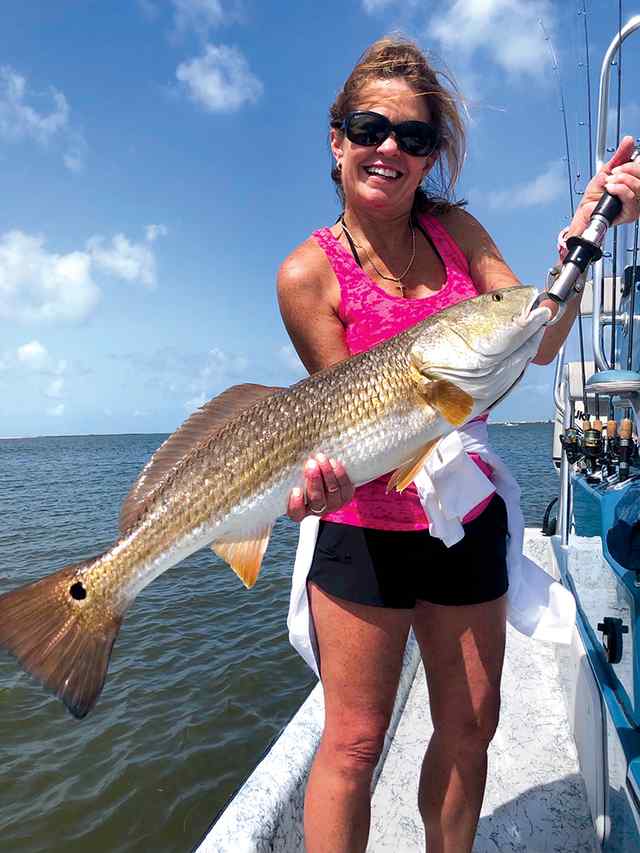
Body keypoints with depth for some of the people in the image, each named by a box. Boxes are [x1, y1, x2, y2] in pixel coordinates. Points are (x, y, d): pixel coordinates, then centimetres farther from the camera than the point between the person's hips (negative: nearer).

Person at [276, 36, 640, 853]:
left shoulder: (456, 230, 4)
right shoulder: (310, 272, -10)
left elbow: (538, 341, -3)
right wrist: (332, 477, -32)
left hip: (467, 516, 5)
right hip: (367, 528, -5)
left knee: (471, 729, 18)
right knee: (355, 742, 6)